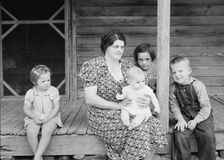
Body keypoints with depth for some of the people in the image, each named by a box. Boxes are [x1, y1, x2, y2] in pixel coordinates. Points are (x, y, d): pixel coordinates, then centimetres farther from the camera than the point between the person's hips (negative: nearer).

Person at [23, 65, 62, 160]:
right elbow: (26, 109, 1)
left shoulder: (54, 91, -5)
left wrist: (48, 118, -19)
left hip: (50, 118, -1)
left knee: (47, 131, -34)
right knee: (31, 132, -30)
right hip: (35, 119, 1)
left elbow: (56, 108, -4)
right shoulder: (30, 93, -2)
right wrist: (34, 117, -18)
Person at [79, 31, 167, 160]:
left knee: (155, 124, -19)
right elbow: (90, 99, -13)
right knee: (141, 129, -25)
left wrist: (146, 101, -14)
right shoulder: (93, 66, -7)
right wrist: (118, 105, -20)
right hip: (104, 117, -5)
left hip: (127, 113, 5)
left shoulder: (128, 66, 9)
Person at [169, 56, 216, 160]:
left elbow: (205, 107, -14)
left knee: (207, 135, -22)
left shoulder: (198, 85, -17)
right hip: (185, 116, 2)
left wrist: (195, 121, -20)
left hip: (202, 115, -2)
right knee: (179, 134, -20)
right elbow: (174, 106, -1)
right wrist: (180, 119, -15)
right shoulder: (173, 88, -5)